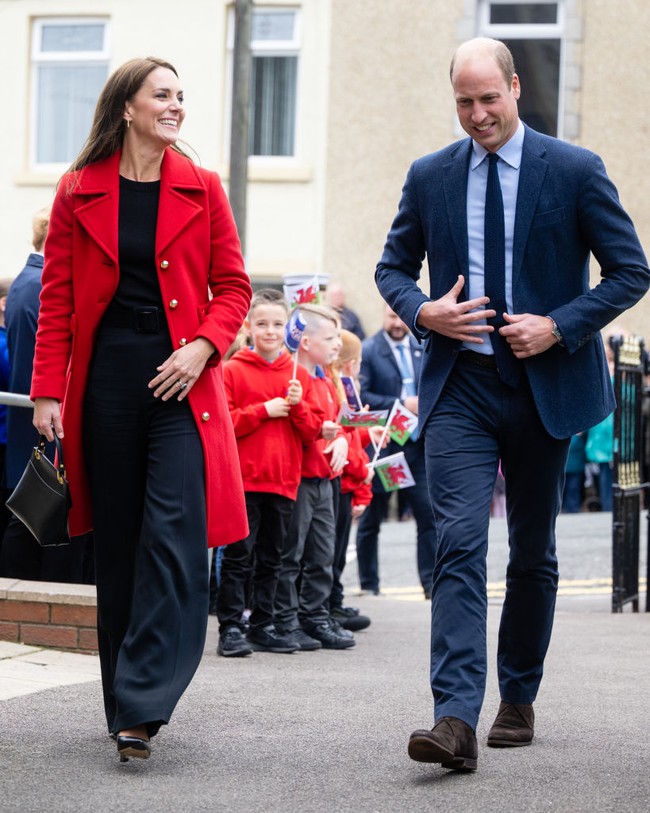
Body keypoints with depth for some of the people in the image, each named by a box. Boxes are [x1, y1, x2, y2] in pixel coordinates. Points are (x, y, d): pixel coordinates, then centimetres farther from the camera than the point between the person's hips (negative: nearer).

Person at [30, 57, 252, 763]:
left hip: (180, 380, -1)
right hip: (106, 381, 1)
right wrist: (48, 391, -3)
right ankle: (126, 703, 17)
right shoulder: (80, 194, 6)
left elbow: (233, 288, 8)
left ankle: (141, 707, -15)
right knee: (117, 542, 6)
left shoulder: (201, 190, 7)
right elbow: (56, 300, 5)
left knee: (173, 537, -13)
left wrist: (202, 347, -9)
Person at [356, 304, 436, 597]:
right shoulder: (368, 351, -5)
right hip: (381, 447, -4)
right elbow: (359, 397, -13)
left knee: (429, 515, -2)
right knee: (371, 521, 7)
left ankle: (431, 582, 3)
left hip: (417, 445, 4)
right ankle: (368, 584, 18)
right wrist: (401, 404, -18)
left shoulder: (423, 349, 11)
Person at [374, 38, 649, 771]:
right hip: (460, 387, 0)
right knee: (458, 545, -13)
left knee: (533, 552, 11)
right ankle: (455, 720, -21)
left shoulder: (575, 171, -3)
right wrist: (422, 312, -7)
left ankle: (518, 699, 27)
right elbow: (392, 267, 15)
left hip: (544, 386, 0)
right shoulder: (429, 177, 5)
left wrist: (558, 326, -14)